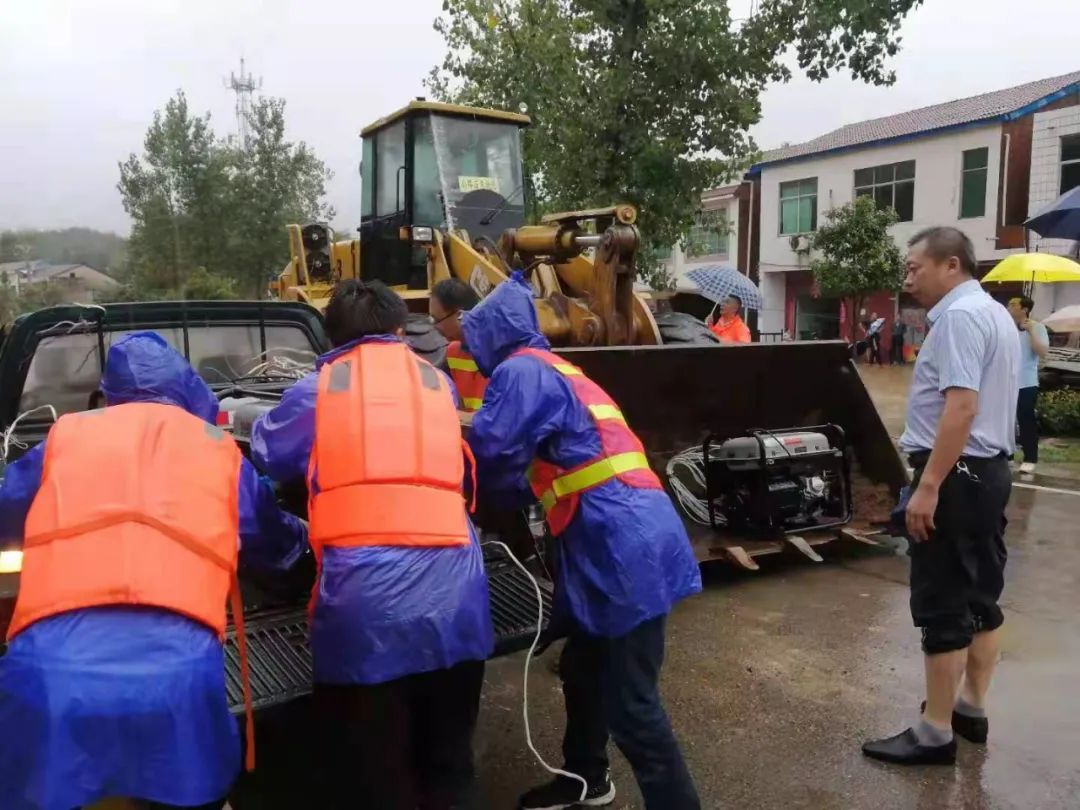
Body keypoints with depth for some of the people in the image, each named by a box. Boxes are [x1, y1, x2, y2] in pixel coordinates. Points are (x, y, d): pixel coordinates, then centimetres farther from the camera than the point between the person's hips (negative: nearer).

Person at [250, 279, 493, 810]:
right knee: (447, 763, 21)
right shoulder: (438, 383, 17)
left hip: (364, 600, -2)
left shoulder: (315, 390, 11)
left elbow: (266, 454, 27)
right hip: (452, 594, 3)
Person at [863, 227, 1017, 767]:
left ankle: (936, 733, 6)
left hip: (956, 475, -10)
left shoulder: (959, 316, -17)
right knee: (981, 596, 16)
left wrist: (928, 486, -26)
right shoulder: (996, 314, 16)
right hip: (991, 470, 10)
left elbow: (962, 406, -26)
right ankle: (972, 708, 29)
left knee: (942, 606, -3)